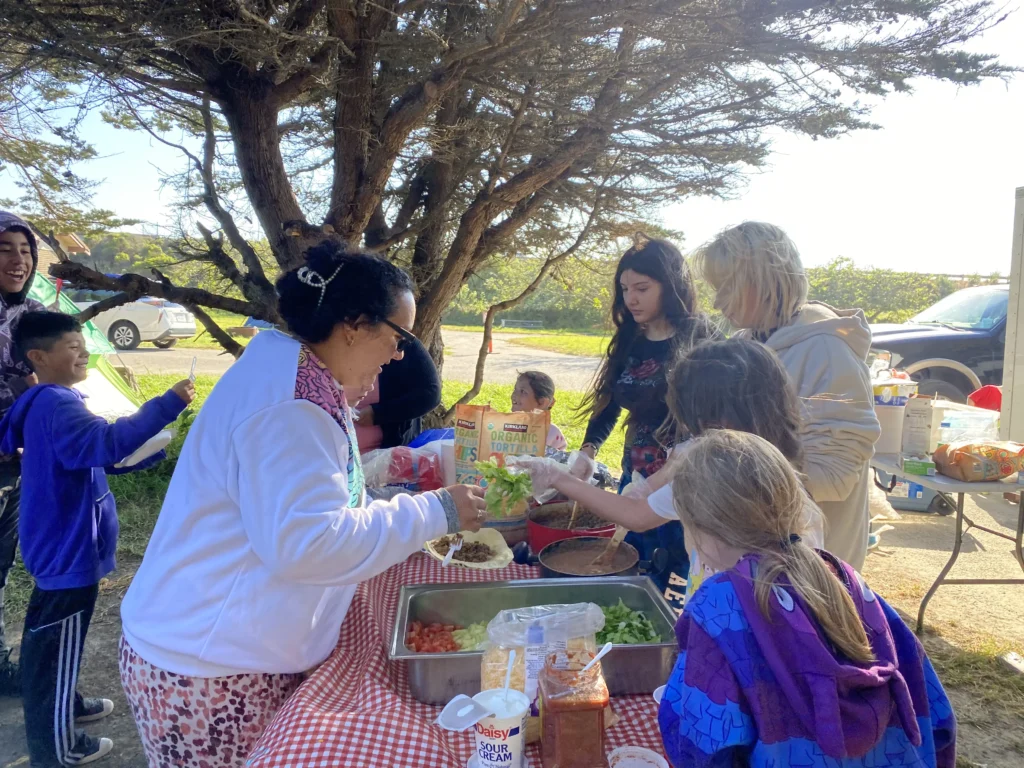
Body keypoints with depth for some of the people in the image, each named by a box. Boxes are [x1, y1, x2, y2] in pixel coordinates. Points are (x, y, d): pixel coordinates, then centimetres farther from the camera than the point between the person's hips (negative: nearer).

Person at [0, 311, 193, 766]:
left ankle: (63, 706, 45)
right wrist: (167, 405, -43)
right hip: (67, 549, -11)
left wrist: (146, 450, 6)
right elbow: (105, 442, -42)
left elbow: (86, 454, 18)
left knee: (52, 639, 25)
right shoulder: (56, 406, -25)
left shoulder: (49, 403, 11)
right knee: (56, 644, 4)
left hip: (62, 543, 11)